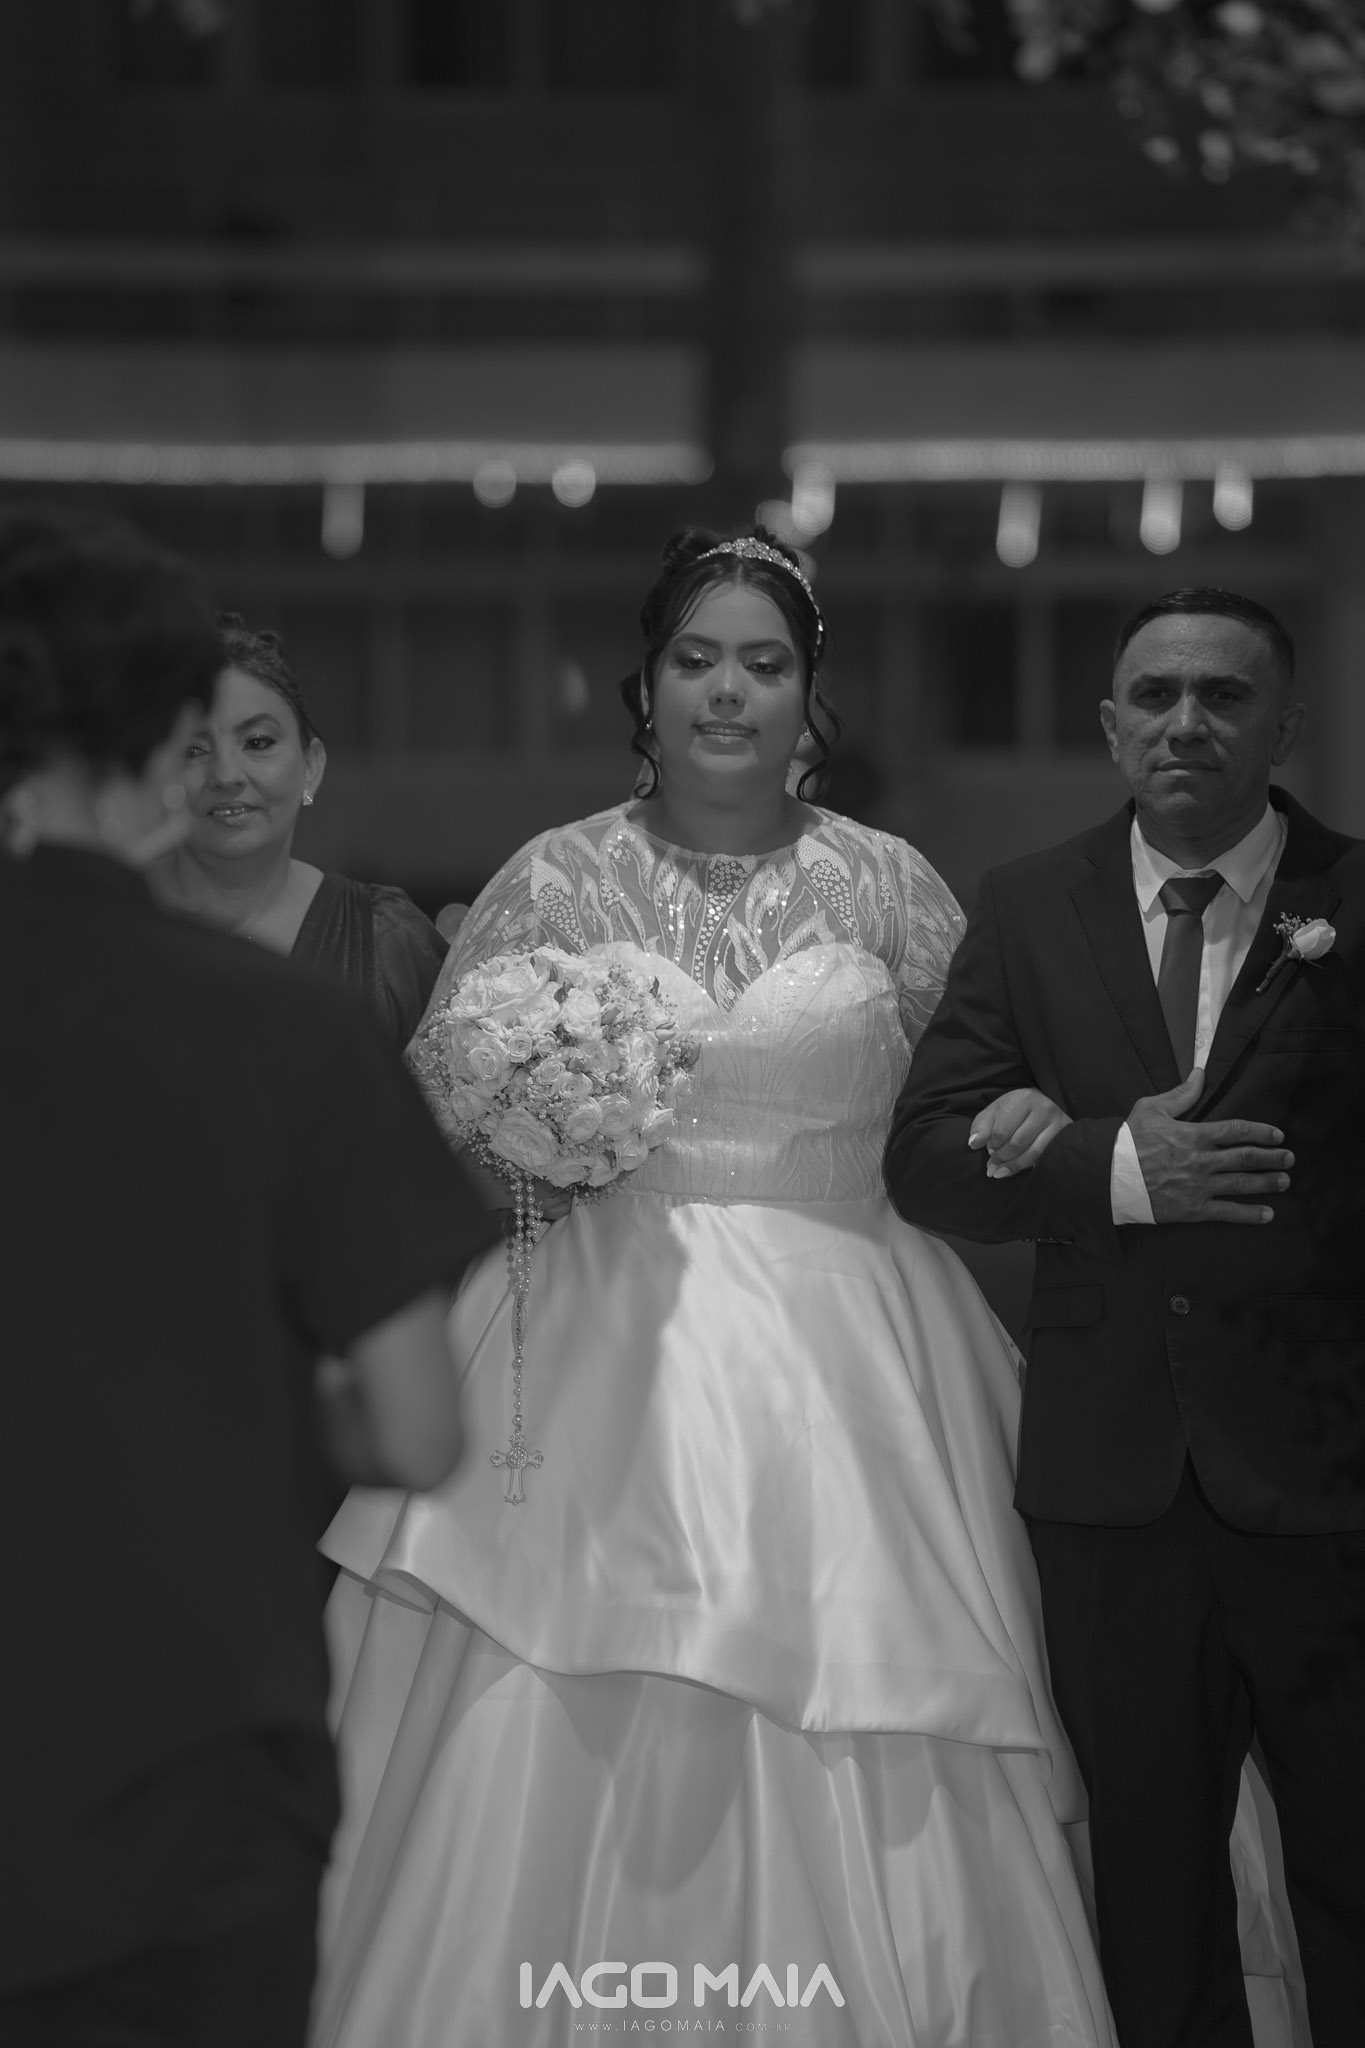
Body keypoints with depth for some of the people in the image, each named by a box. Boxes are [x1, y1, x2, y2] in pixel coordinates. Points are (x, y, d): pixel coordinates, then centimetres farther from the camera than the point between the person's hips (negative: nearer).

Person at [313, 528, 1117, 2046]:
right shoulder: (552, 882, 5)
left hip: (839, 1366, 1)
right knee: (562, 1757, -5)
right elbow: (434, 1113, 8)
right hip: (602, 1356, 0)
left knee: (859, 1794, -2)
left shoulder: (891, 890, 7)